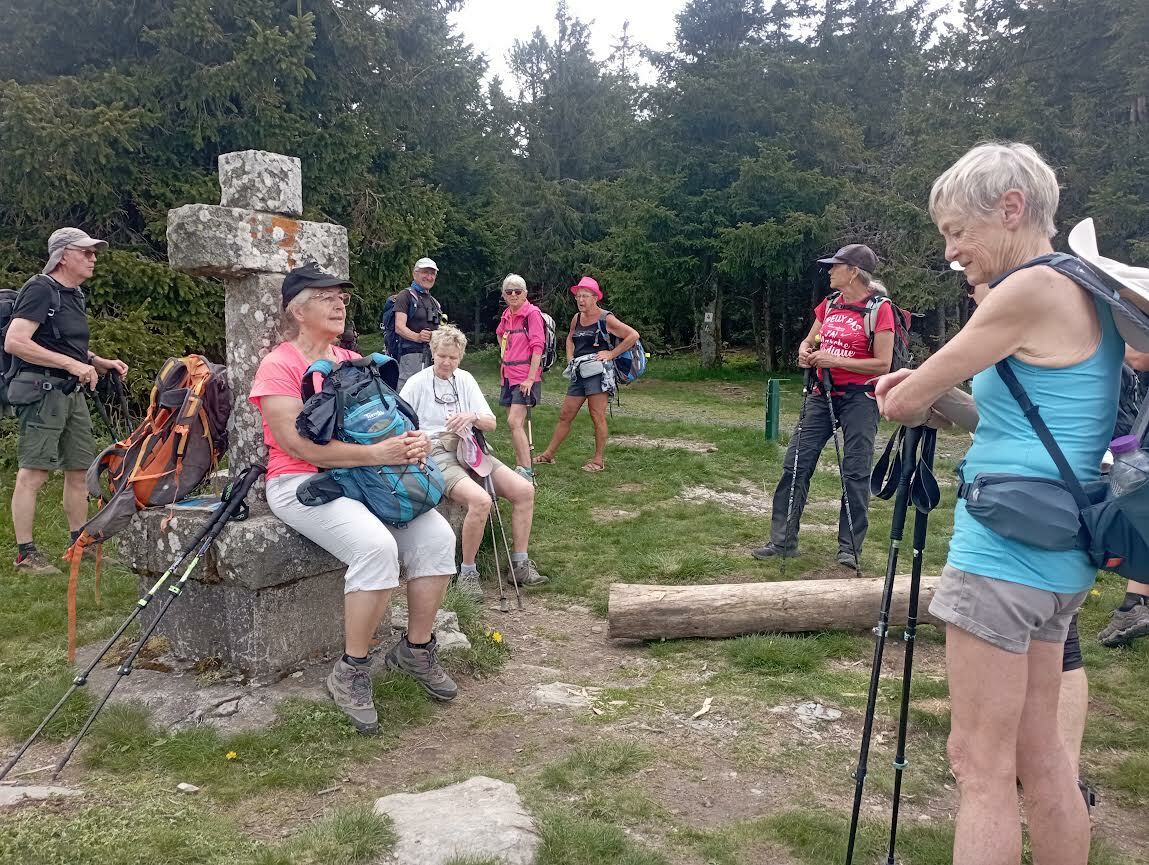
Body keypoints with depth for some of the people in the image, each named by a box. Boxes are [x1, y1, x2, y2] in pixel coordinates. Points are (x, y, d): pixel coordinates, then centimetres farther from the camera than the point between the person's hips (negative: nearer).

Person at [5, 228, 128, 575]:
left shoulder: (74, 295, 17)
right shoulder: (40, 289, -10)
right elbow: (14, 342, -22)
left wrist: (101, 363, 12)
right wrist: (72, 364, -23)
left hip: (71, 392, 9)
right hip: (41, 389, -9)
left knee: (79, 470, 12)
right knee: (33, 472, -6)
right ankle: (25, 554, 0)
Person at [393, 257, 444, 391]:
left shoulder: (434, 302, 25)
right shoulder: (406, 295, 1)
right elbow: (399, 327, -11)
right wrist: (417, 337, -29)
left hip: (433, 354, 7)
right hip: (412, 353, -7)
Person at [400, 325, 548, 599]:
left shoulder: (465, 379, 14)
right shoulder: (417, 383, 1)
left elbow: (491, 422, 11)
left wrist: (473, 417, -12)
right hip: (436, 454, -6)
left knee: (524, 489, -12)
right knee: (480, 500, -32)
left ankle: (520, 563, 0)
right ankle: (467, 572, -14)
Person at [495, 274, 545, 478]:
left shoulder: (532, 313, -10)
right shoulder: (506, 315, 12)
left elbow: (538, 347, -16)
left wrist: (530, 378, -21)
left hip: (525, 377, -8)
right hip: (508, 375, 8)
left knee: (514, 422, -17)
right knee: (514, 423, 10)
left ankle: (527, 471, -16)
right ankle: (519, 465, 18)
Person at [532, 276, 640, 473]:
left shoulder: (606, 319, -6)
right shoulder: (577, 318, 13)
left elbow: (633, 335, -9)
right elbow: (570, 338, 33)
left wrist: (611, 354, -11)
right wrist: (570, 359, 16)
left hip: (599, 371, -7)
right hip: (579, 373, 7)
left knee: (597, 416, -5)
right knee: (565, 415, 10)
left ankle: (599, 460, 4)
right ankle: (548, 454, 17)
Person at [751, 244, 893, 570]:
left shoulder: (879, 309, -10)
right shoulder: (829, 304, 10)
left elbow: (883, 364, -13)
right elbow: (809, 341, 21)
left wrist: (835, 360, -17)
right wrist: (805, 352, -3)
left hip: (859, 397, -6)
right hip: (823, 394, 6)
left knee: (855, 473, -2)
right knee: (796, 464, 1)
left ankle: (849, 549, 9)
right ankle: (783, 541, 9)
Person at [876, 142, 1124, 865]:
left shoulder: (1031, 289, -14)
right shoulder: (1085, 290, 14)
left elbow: (901, 402, -9)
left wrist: (913, 397, 14)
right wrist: (938, 395, 8)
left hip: (1004, 553, -9)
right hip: (1058, 557, 9)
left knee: (981, 761, -1)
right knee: (1038, 750, 17)